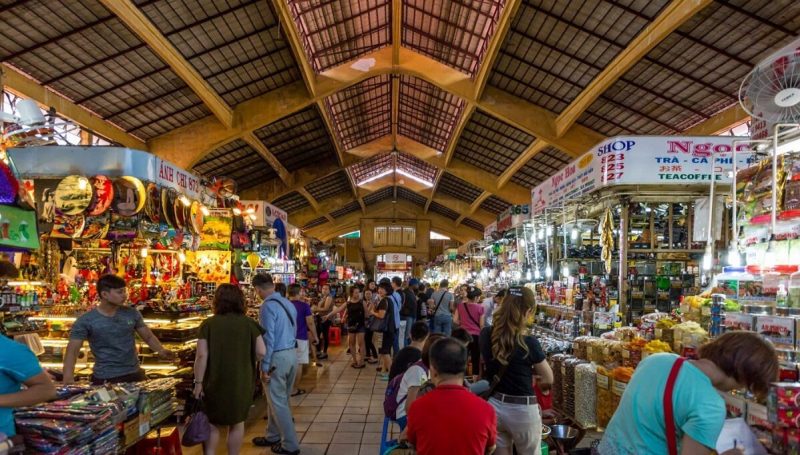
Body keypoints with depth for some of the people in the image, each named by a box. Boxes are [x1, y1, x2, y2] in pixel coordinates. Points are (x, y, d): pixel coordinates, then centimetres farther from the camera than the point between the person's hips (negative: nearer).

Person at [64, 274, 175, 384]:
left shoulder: (132, 313, 0)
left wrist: (161, 350, -13)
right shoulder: (86, 321, -8)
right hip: (105, 379, -3)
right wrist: (68, 379, -25)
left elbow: (149, 336, 7)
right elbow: (72, 351, -10)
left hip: (135, 375, 3)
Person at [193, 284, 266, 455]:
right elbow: (261, 353, -5)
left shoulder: (208, 324, -8)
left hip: (215, 382, -1)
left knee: (212, 423, 16)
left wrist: (198, 382, -4)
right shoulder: (249, 323, -5)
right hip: (241, 382, 1)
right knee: (237, 423, 16)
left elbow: (201, 356, -12)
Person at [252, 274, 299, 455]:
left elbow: (268, 338, -19)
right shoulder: (288, 303, 8)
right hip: (292, 354, 8)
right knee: (279, 398, 20)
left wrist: (264, 366, -14)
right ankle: (273, 436, 34)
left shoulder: (268, 306, -17)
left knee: (278, 402, 4)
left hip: (277, 357, -8)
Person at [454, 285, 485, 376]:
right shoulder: (480, 307, -12)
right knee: (476, 359, 9)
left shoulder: (460, 305, -3)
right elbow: (482, 325, -7)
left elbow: (455, 320, 0)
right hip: (475, 335, -3)